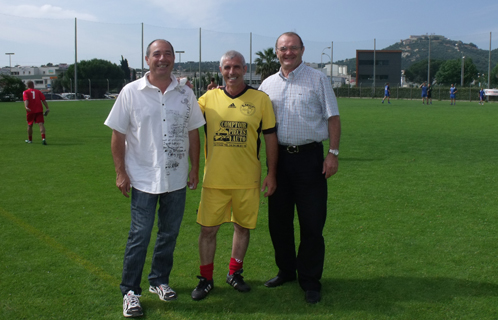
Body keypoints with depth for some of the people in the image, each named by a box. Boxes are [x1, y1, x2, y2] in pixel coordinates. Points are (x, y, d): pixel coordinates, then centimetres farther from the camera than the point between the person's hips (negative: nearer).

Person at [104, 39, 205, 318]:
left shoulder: (186, 94, 4)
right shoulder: (131, 92, -4)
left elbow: (193, 133, 10)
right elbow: (118, 135, -2)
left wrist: (195, 168, 9)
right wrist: (121, 172, -6)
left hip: (176, 179, 3)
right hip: (143, 178, -3)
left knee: (170, 233, 13)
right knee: (140, 236, 1)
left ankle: (160, 280, 32)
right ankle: (130, 291, 16)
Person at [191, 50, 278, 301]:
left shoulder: (260, 99, 0)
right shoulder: (209, 97, 3)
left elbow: (270, 137, 4)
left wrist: (272, 173, 2)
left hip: (247, 179, 0)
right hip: (214, 178, 0)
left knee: (242, 226, 13)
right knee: (208, 229, 3)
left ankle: (234, 273, 32)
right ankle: (206, 279, 20)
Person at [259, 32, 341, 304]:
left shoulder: (318, 80, 2)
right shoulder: (268, 84, 11)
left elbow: (332, 118, -1)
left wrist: (333, 153, -8)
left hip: (309, 157, -4)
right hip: (278, 157, 4)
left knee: (312, 222, -1)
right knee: (278, 220, 11)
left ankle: (310, 281, 11)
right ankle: (286, 270, 28)